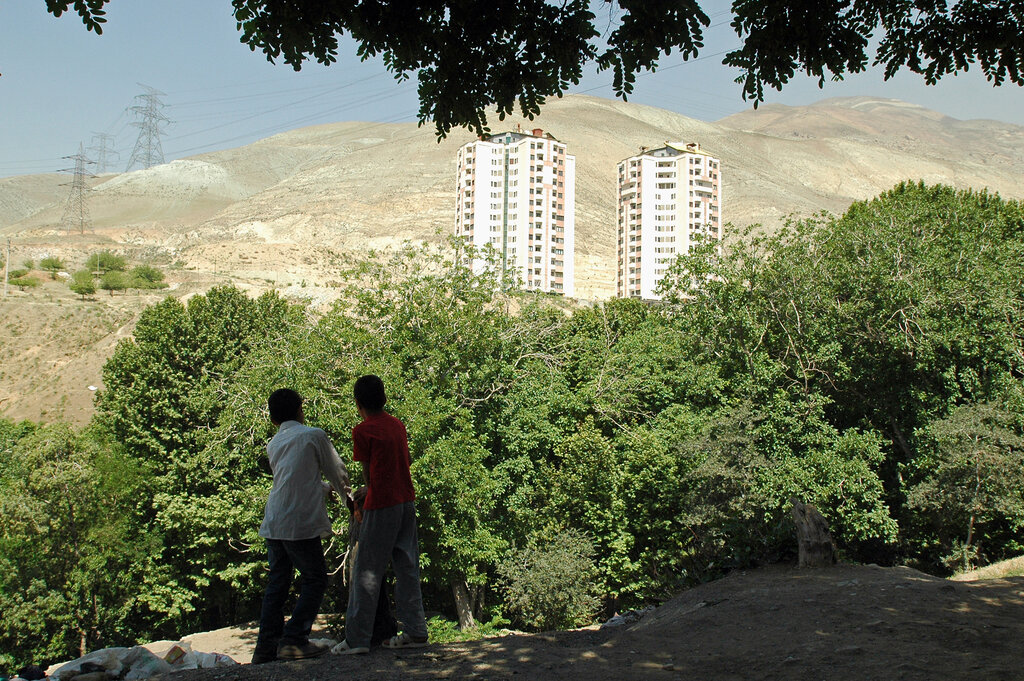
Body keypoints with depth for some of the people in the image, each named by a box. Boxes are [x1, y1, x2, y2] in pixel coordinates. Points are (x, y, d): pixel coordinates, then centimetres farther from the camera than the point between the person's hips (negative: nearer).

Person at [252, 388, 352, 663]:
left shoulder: (273, 444, 19)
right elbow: (337, 471, 8)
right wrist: (348, 496, 27)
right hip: (299, 522, -7)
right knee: (314, 579, 3)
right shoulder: (314, 435, 0)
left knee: (277, 581, 13)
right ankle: (294, 640, -4)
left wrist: (325, 488, 45)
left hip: (273, 523, 7)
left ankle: (267, 646, 13)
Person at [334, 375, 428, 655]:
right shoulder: (398, 425, 10)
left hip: (381, 505, -6)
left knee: (367, 573, 0)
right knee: (407, 568, 11)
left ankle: (357, 639, 3)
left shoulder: (362, 431, -7)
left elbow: (367, 472, 1)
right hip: (407, 502, 6)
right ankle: (415, 632, 14)